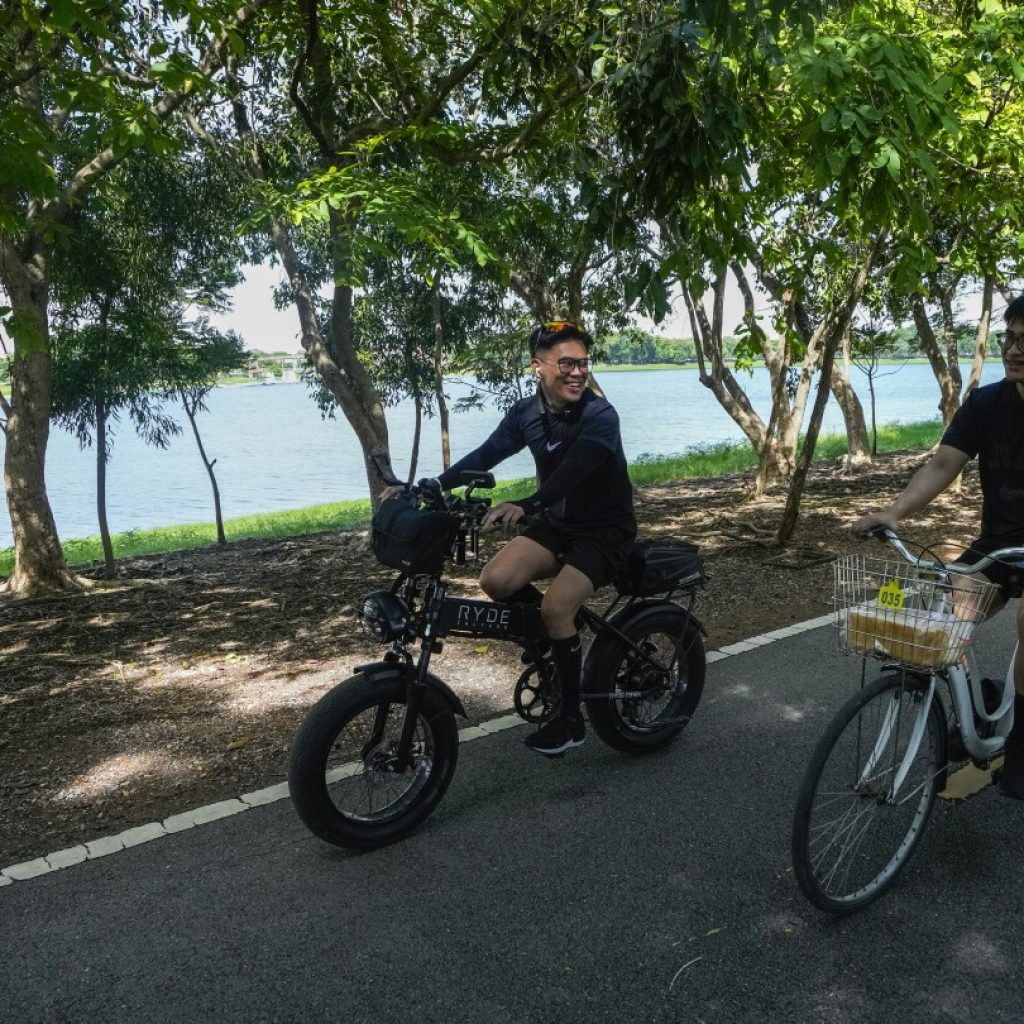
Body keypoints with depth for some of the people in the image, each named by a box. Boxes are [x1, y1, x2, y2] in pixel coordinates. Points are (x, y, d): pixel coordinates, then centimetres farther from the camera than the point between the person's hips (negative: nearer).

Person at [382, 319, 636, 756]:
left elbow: (571, 471, -39)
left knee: (555, 606, -24)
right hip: (557, 521, 6)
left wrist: (524, 506, -56)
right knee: (496, 580, -17)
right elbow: (484, 456, -5)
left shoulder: (600, 416, -22)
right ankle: (559, 639, 11)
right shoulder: (527, 413, -3)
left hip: (605, 529, -6)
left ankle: (570, 718, -4)